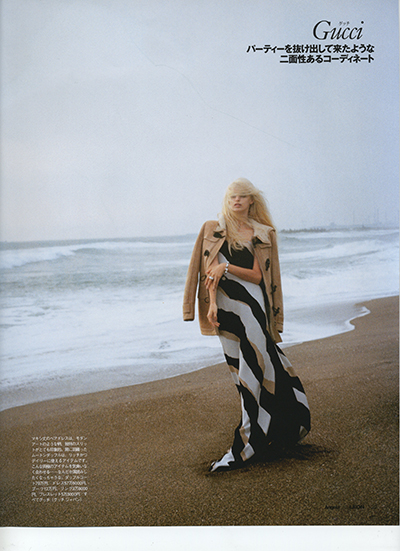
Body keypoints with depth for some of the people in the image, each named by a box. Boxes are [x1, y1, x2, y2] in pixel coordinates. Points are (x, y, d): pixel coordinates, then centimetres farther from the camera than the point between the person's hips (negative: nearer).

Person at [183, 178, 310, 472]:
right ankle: (269, 430, 23)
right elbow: (210, 270, 0)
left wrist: (227, 267, -14)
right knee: (249, 370, 7)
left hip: (251, 305, -1)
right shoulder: (213, 230, 9)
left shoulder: (263, 234, 9)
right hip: (225, 306, 1)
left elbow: (258, 275, 0)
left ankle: (245, 445, -3)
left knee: (252, 371, -8)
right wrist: (212, 303, -12)